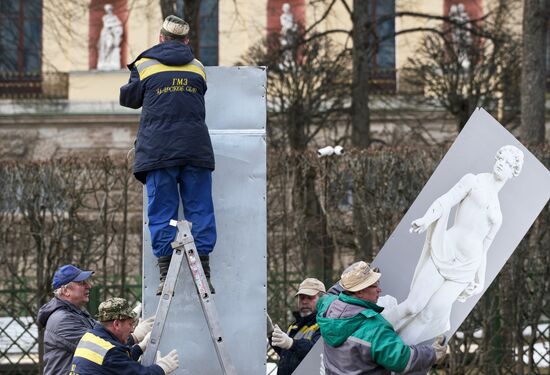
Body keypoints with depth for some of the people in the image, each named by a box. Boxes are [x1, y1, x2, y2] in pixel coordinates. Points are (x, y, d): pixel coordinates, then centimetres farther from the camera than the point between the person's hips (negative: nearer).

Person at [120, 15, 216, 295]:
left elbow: (128, 99, 17)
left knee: (162, 211, 1)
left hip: (158, 150, -2)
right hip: (196, 148, 2)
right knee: (199, 209, 4)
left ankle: (166, 274, -4)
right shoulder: (197, 67, 14)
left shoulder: (144, 66, 6)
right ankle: (203, 274, -1)